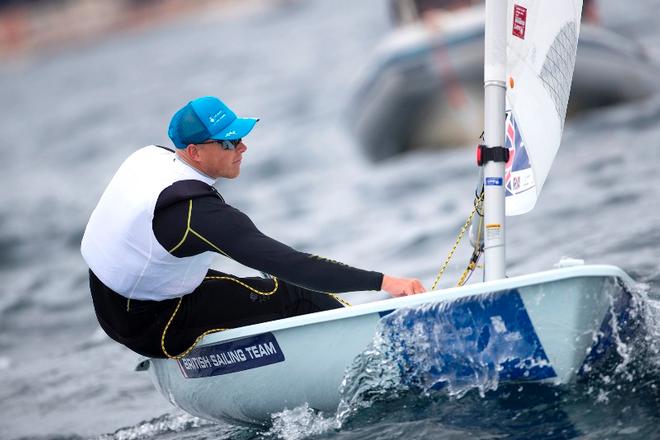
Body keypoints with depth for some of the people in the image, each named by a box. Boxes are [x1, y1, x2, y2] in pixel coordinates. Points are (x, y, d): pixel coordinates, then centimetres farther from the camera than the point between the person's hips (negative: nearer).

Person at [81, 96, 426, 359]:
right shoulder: (196, 210, -31)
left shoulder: (151, 156, -5)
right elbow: (286, 264, -35)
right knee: (287, 296, -9)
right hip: (150, 329, -9)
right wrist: (381, 281, -37)